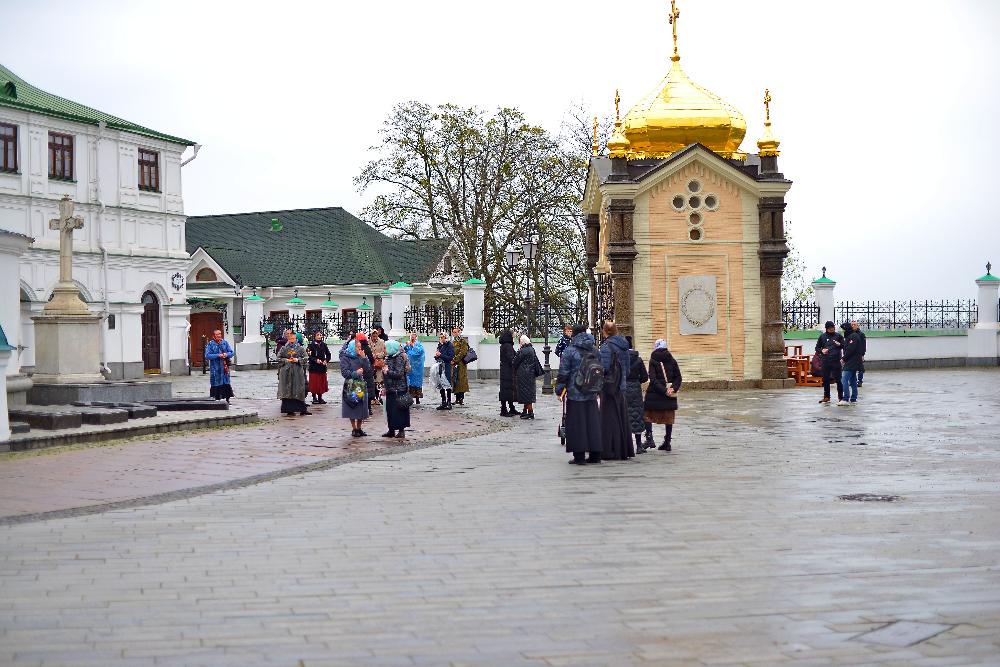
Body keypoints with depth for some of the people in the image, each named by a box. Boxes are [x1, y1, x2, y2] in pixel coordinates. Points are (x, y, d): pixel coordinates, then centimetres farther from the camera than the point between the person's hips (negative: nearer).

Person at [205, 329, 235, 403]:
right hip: (215, 368, -3)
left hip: (224, 367, 3)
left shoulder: (225, 342, 9)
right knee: (216, 383, 0)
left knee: (226, 383, 2)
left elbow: (232, 352, 9)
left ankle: (227, 399, 9)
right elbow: (207, 355, -11)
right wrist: (218, 355, -18)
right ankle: (217, 399, 8)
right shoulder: (210, 344, -2)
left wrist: (227, 354, -13)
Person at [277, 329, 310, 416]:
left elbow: (306, 358, 3)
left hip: (298, 372, 0)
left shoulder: (300, 348, 6)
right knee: (287, 390, -1)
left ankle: (302, 409, 1)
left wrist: (298, 360, -11)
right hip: (286, 372, 0)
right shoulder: (284, 348, 7)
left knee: (299, 391, -1)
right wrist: (286, 360, -7)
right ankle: (289, 409, 3)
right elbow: (278, 358, 8)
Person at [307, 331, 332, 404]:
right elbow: (309, 356, -8)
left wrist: (326, 361, -7)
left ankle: (320, 397, 15)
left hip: (322, 367, 4)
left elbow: (328, 354, 11)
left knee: (322, 382, 6)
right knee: (314, 382, -2)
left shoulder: (324, 345, 7)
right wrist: (316, 360, -21)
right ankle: (314, 397, 7)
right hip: (314, 367, -4)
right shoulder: (311, 345, -4)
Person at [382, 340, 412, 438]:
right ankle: (391, 430, 18)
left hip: (398, 389, -9)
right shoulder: (389, 358, 14)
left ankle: (401, 430, 1)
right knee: (390, 410, 11)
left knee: (398, 410, -5)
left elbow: (399, 374, -20)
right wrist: (384, 371, 8)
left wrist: (387, 372, -14)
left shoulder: (399, 358, -13)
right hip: (390, 389, 9)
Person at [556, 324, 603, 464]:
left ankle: (579, 456, -1)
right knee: (592, 423, 9)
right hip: (591, 394, 5)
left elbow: (563, 373, -8)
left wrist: (559, 390, 0)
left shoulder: (569, 351, -8)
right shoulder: (594, 351, 9)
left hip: (575, 394, -5)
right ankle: (595, 454, 12)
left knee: (577, 424, -1)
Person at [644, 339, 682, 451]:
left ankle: (650, 438, -6)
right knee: (669, 418, 9)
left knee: (648, 416, 7)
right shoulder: (672, 360, 6)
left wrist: (663, 390, -15)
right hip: (670, 396, 4)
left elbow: (653, 379, -14)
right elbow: (678, 377, 3)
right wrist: (673, 388, -6)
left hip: (655, 394, -4)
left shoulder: (653, 361, -6)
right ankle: (667, 442, 10)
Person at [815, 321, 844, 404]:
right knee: (825, 380, 8)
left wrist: (839, 345, -13)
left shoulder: (838, 336, 3)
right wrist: (821, 351, -7)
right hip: (825, 362, 2)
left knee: (838, 379, -3)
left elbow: (844, 346, 8)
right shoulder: (822, 336, 7)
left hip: (836, 361, -2)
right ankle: (826, 397, 18)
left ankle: (840, 397, 4)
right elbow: (817, 348, 13)